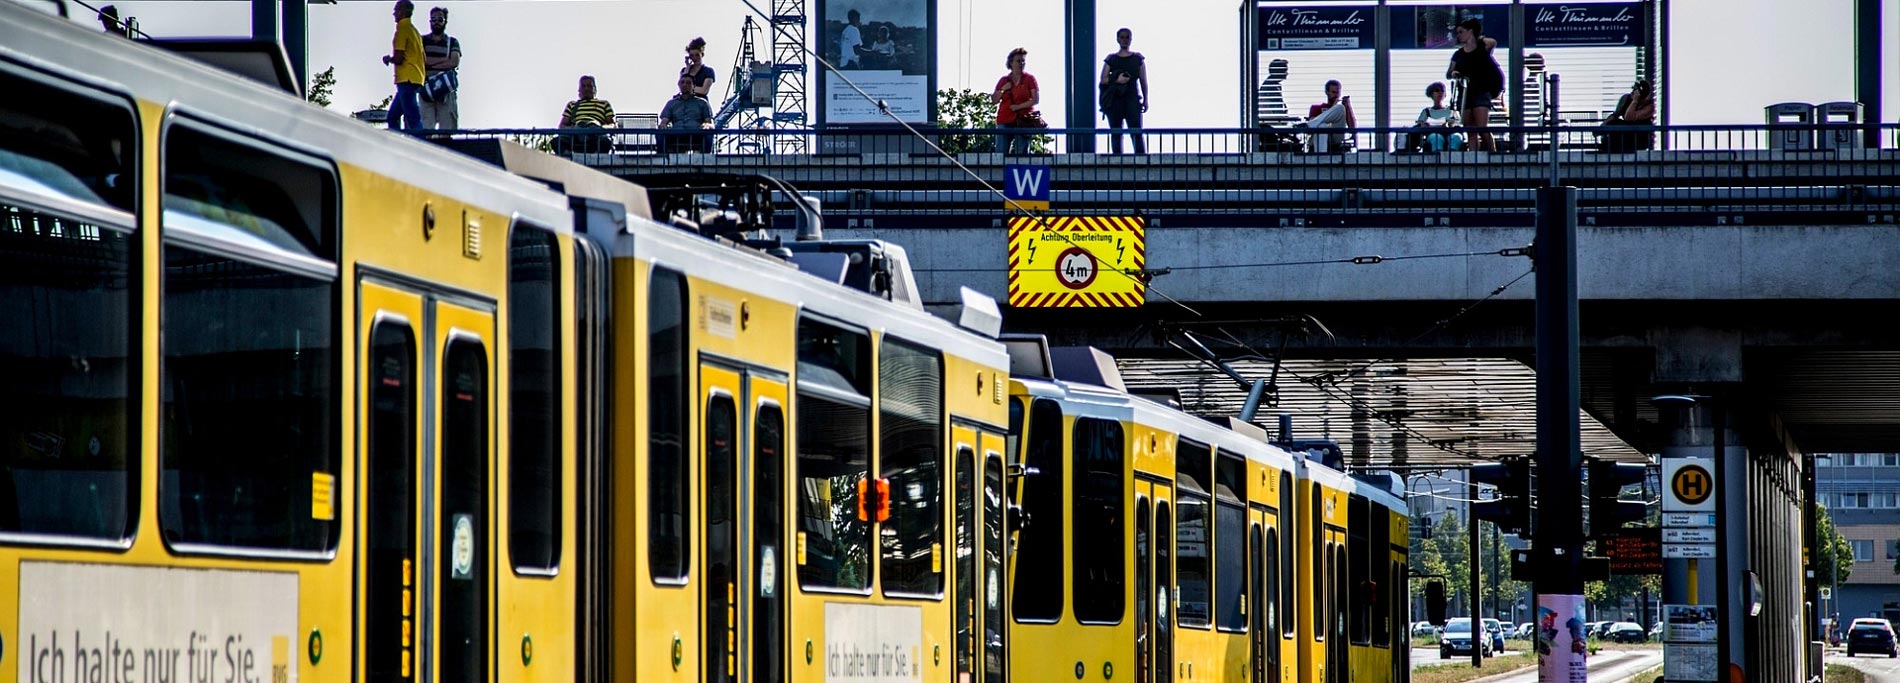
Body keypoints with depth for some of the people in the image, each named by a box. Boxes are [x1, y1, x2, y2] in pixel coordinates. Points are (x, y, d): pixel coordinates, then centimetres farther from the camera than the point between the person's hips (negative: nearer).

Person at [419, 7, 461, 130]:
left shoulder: (452, 42, 15)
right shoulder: (422, 41, 15)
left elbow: (455, 62, -2)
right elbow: (420, 59, -2)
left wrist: (430, 63, -3)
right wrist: (444, 60, -3)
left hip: (446, 88, 0)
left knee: (448, 124, -7)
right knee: (426, 125, -10)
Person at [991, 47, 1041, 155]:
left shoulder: (1029, 79, 6)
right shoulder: (1003, 80, 13)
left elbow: (1036, 100, -2)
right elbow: (994, 100, 15)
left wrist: (1019, 106, -11)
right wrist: (1002, 90, -2)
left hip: (1023, 121, -2)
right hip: (1005, 121, 2)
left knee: (1022, 154, -2)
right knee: (1001, 153, -6)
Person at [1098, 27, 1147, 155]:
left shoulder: (1138, 58, 11)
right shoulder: (1111, 59, 11)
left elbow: (1143, 81, 11)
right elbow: (1103, 79, 6)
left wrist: (1145, 100, 5)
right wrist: (1116, 79, -12)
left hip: (1132, 97, -1)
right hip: (1115, 99, 1)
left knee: (1136, 132, -11)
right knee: (1116, 134, 1)